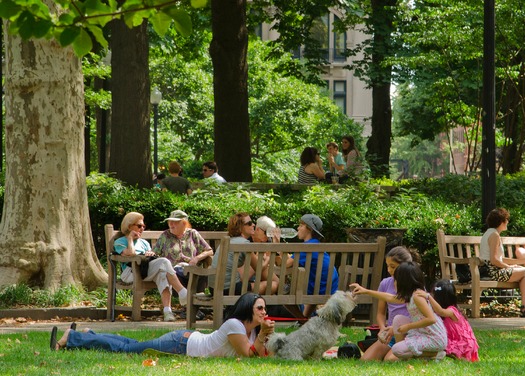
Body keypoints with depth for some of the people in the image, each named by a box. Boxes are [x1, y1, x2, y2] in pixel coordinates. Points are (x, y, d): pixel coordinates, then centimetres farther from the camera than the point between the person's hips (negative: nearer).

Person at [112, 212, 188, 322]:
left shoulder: (144, 243, 35)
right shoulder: (119, 242, 14)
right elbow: (131, 253, -6)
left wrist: (151, 254, 2)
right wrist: (130, 239, 6)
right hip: (131, 273, -5)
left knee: (162, 273, -35)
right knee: (164, 262, -29)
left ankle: (167, 310, -50)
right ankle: (183, 293, -37)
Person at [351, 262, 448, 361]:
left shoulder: (417, 296, -19)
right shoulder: (410, 295, 11)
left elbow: (431, 319, -27)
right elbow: (391, 298, 27)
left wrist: (408, 326, -18)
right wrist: (366, 291, 31)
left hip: (435, 340, -9)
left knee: (396, 350, -15)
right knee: (398, 319, 10)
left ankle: (435, 354, -7)